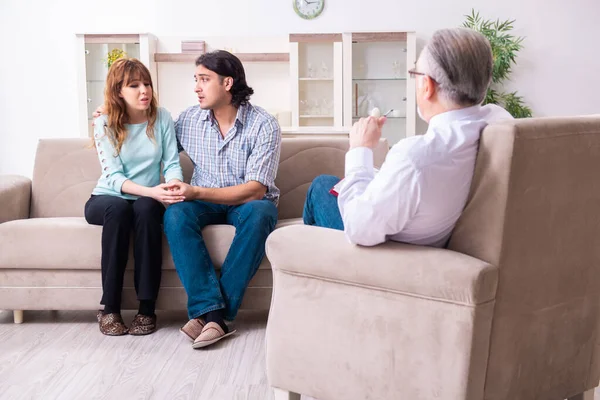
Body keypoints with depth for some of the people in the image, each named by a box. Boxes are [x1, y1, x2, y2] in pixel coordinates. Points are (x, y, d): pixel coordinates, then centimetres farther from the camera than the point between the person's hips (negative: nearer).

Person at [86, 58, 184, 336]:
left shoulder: (162, 118, -4)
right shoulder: (104, 124, -10)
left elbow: (172, 163, -7)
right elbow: (113, 178, -19)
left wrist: (174, 185, -32)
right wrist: (151, 191, -36)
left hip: (147, 202, 1)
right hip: (106, 199, -1)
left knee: (146, 208, -35)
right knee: (119, 208, -36)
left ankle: (147, 307, -29)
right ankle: (110, 308, -27)